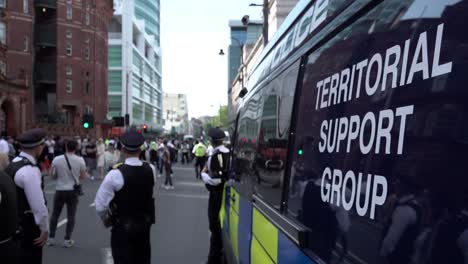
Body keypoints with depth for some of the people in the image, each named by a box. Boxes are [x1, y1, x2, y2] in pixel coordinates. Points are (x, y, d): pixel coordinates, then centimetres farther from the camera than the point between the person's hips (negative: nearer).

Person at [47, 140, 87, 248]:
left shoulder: (56, 159, -7)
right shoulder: (80, 160, -9)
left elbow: (53, 176, 3)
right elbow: (83, 177, 0)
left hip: (60, 190, 1)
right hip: (73, 191, -1)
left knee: (55, 214, 17)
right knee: (71, 216, 9)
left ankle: (51, 238, 23)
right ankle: (67, 240, 11)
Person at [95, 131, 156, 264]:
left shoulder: (116, 174, -20)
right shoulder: (150, 169, -8)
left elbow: (100, 205, -14)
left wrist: (107, 220, 4)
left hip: (122, 228, -4)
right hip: (145, 224, 5)